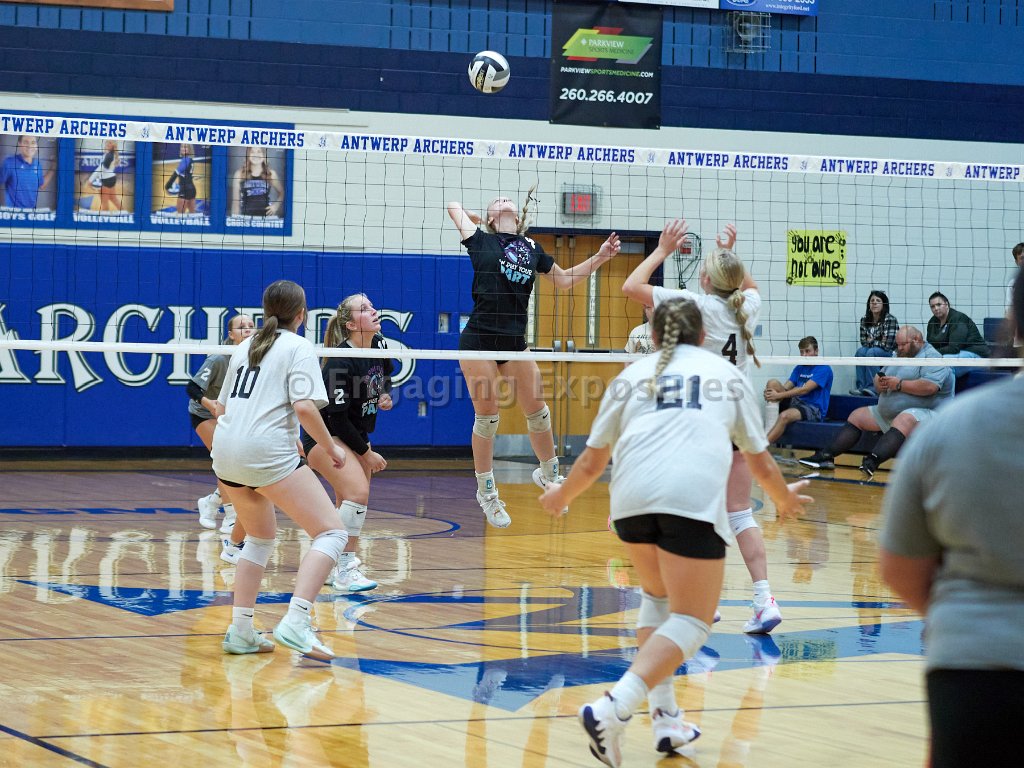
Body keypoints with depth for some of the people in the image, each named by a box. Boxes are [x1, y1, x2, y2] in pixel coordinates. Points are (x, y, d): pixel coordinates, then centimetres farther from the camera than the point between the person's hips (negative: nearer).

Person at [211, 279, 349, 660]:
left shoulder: (245, 347, 20)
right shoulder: (298, 347, 0)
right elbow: (304, 407, -13)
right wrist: (330, 447, -1)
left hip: (226, 455, 8)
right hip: (268, 453, -8)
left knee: (260, 537, 27)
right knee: (332, 533, -8)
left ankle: (240, 631, 21)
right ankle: (295, 622, -25)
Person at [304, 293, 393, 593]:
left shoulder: (378, 344, -2)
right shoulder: (340, 362, -26)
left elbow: (386, 374, 22)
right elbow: (337, 418, -23)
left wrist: (385, 395, 0)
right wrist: (366, 453, -16)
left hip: (356, 435, 9)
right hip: (325, 436, -9)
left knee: (348, 501, 11)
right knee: (358, 491, -24)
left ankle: (332, 568, 25)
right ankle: (345, 571, -22)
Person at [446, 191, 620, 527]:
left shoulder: (532, 248, 13)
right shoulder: (480, 240, 3)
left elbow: (563, 280, 24)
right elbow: (453, 206, 15)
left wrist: (601, 256, 17)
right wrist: (483, 219, 25)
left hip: (515, 343, 4)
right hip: (478, 341, -4)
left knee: (537, 411, 6)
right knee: (486, 417, -2)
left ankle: (548, 474, 29)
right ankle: (486, 492, 12)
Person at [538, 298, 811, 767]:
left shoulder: (633, 375, 25)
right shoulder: (727, 374, 24)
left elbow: (592, 462, 27)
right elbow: (761, 464, 27)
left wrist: (561, 495, 47)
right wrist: (785, 499, 48)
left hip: (631, 498, 3)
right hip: (694, 499, -3)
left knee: (657, 597, 26)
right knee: (691, 621, 0)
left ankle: (665, 718, 17)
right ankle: (613, 709, -20)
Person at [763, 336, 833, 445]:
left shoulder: (824, 369, -6)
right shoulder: (799, 368, 16)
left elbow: (805, 390, -17)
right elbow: (785, 387, 7)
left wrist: (778, 395, -21)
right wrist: (769, 393, -17)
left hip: (813, 409, -7)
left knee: (785, 416, -37)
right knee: (773, 383, -13)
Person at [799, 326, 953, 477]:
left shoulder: (932, 357, -7)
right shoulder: (899, 358, 22)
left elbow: (930, 386, -24)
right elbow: (878, 379, 25)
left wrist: (899, 384, -17)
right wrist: (879, 383, -1)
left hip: (923, 412, -10)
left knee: (904, 421, -40)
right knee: (857, 416, 7)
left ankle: (872, 461, -62)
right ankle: (827, 456, -3)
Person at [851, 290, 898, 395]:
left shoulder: (890, 319, -15)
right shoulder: (864, 320, 3)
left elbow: (888, 344, -20)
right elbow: (863, 342, 1)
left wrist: (871, 341, -9)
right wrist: (877, 342, -13)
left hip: (891, 353, -5)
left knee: (871, 352, -31)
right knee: (861, 351, -24)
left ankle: (873, 388, -30)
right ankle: (861, 386, -27)